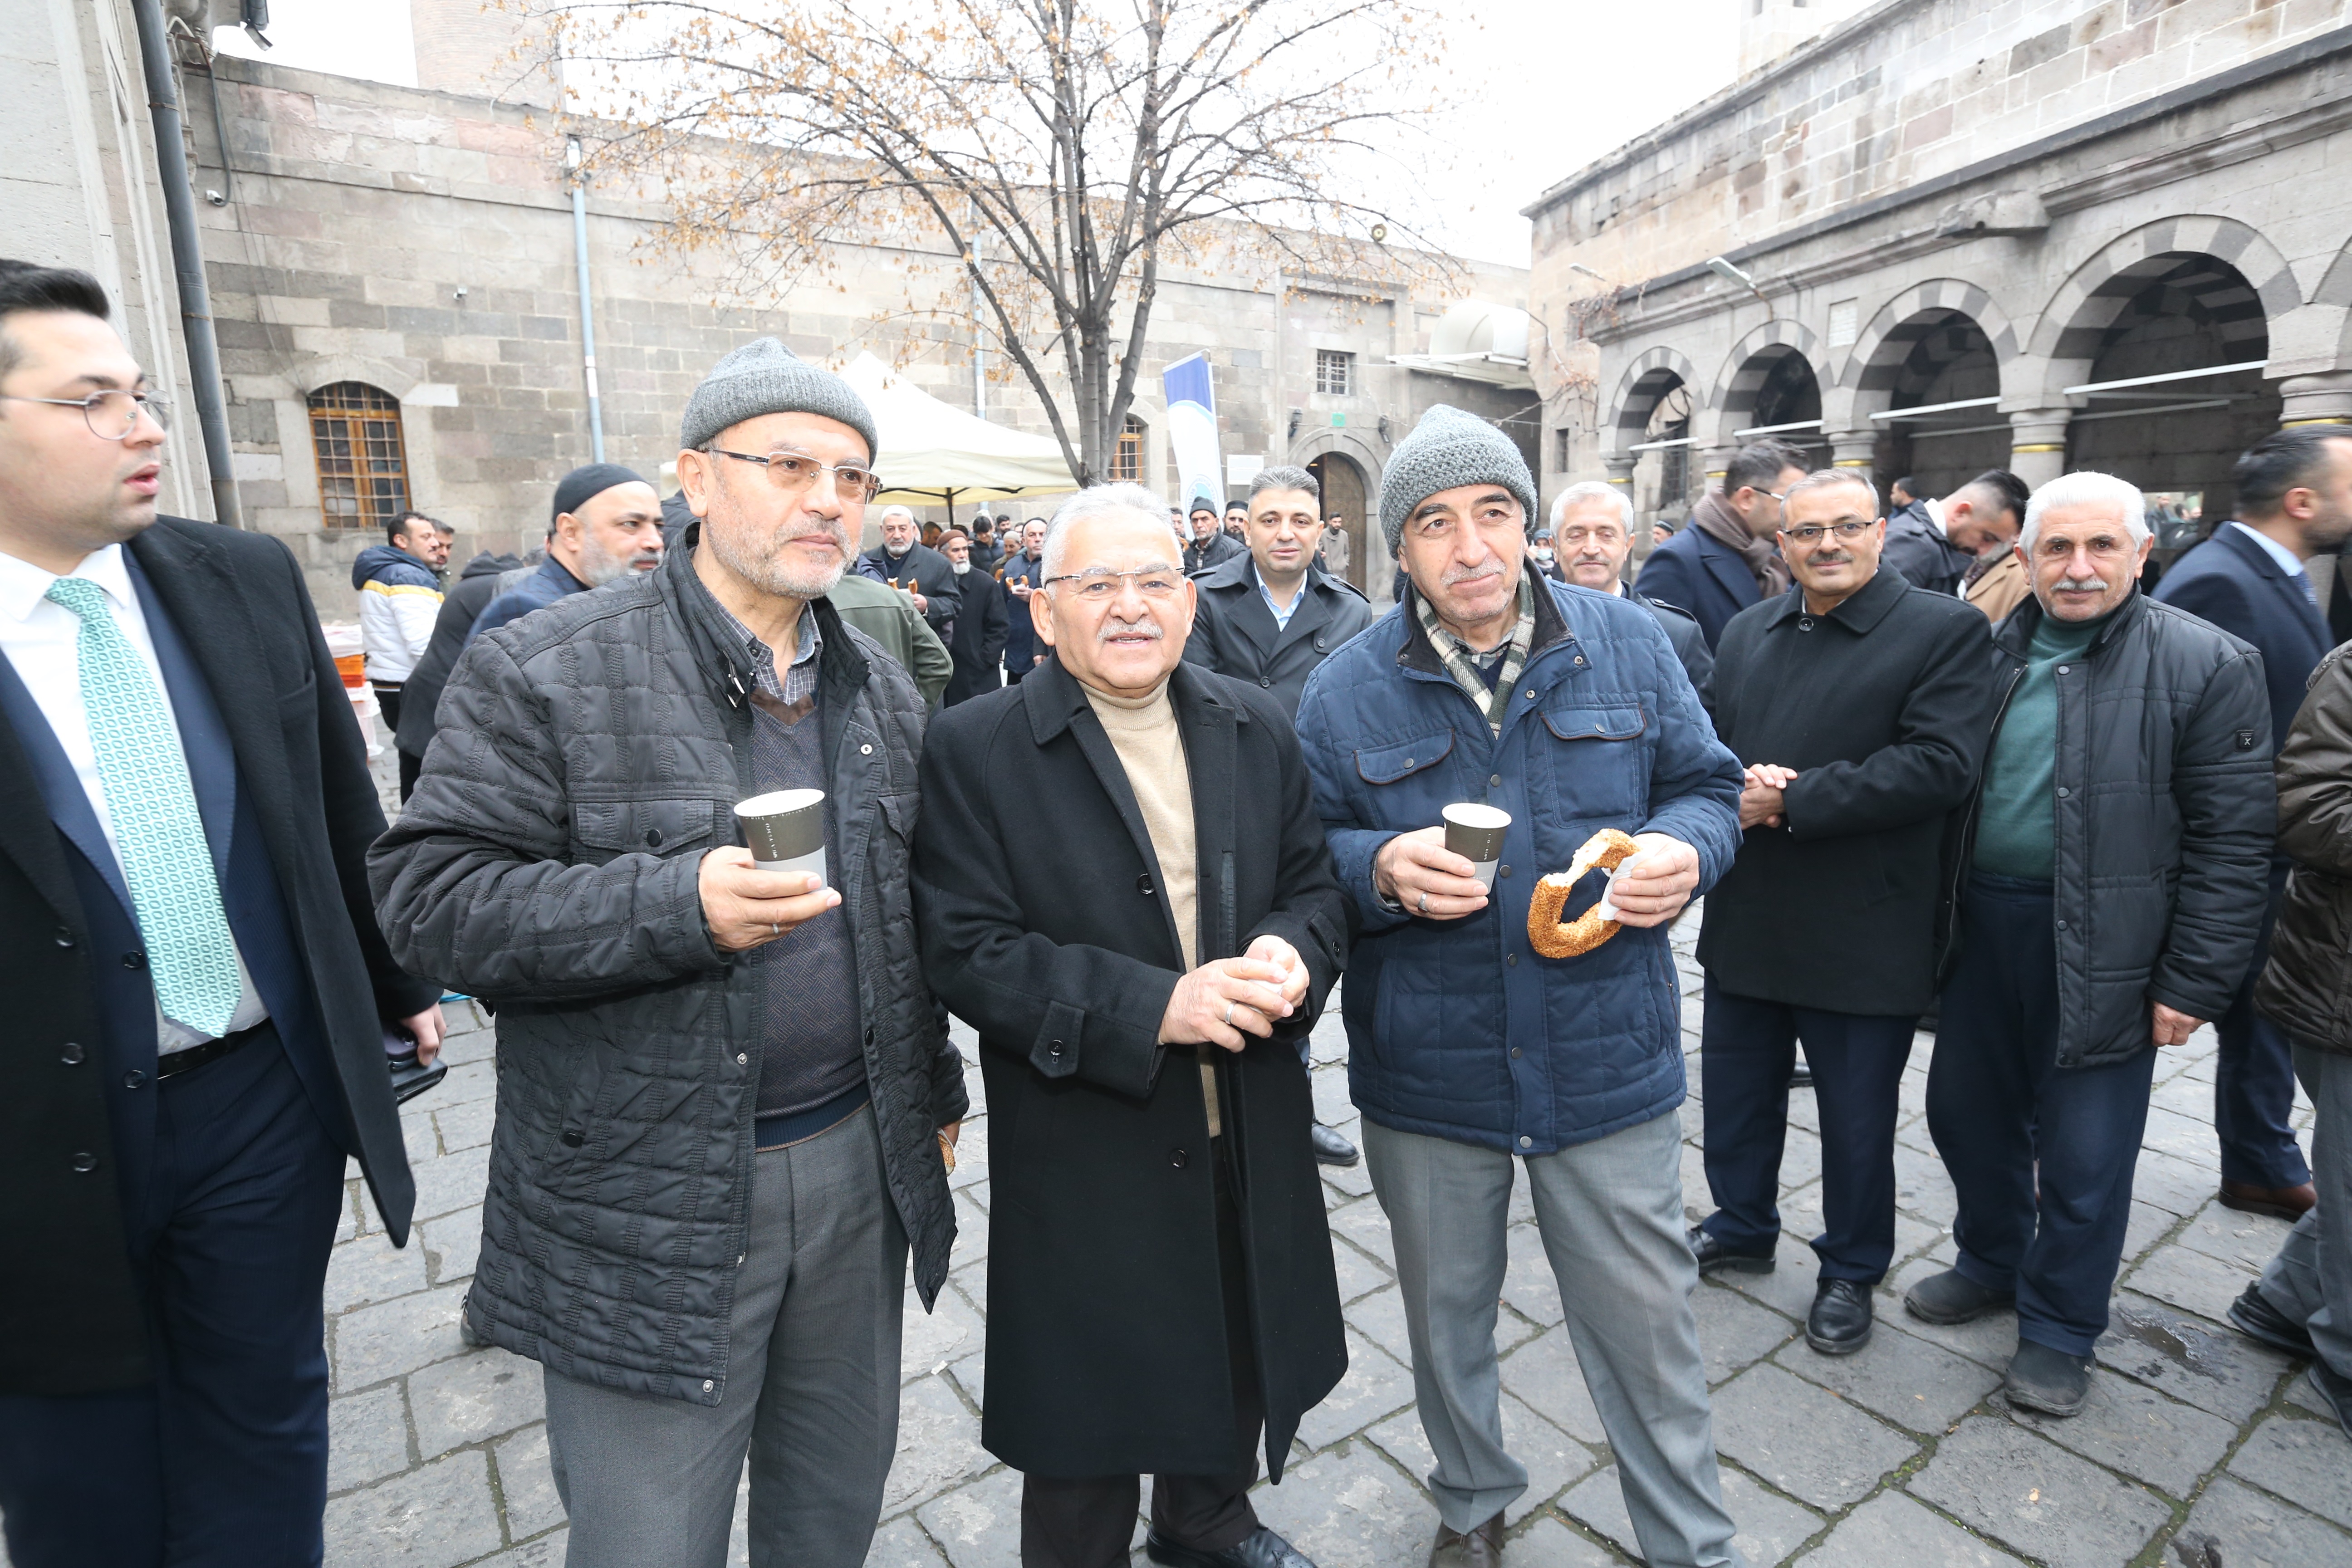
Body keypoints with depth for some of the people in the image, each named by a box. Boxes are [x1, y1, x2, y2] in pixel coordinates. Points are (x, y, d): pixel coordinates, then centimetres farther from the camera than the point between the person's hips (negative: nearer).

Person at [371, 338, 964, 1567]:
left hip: (856, 1167, 5)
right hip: (647, 1204, -4)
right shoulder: (544, 671, -10)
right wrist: (679, 904, -27)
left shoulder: (881, 691, 7)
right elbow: (430, 893, -14)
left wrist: (934, 1088, 17)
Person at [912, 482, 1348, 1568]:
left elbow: (1316, 881, 5)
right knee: (1090, 1415, 17)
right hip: (1086, 1163, -4)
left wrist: (1291, 952, -18)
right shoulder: (974, 748, -12)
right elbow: (967, 950, -17)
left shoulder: (1256, 726, 2)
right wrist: (1153, 1008, -25)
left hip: (1250, 1143, 5)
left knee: (1238, 1365, 27)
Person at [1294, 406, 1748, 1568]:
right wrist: (1381, 868, -22)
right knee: (1446, 1313, 21)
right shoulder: (1345, 690, -6)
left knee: (1646, 1318, 15)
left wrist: (1686, 848, -15)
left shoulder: (1627, 645, -2)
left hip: (1606, 1059, 0)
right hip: (1426, 1071, 1)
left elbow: (1706, 783, 7)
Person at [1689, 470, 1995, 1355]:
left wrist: (1789, 800, -22)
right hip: (1746, 918, 5)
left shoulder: (1945, 632, -8)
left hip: (1864, 934, -5)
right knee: (1735, 1093, 20)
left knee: (1857, 1117, 13)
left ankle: (1851, 1271, 36)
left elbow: (1940, 766, -20)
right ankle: (1742, 1228, 43)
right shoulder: (1747, 631, 10)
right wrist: (1739, 784, -13)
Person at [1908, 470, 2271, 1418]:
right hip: (1983, 926, 4)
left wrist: (2193, 983, -10)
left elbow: (2231, 841, -8)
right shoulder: (1991, 652, 6)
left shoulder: (2207, 666, -6)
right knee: (1965, 1110, 16)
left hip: (2102, 950, -4)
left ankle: (2059, 1325, 28)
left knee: (2083, 1153, 7)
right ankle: (1993, 1261, 40)